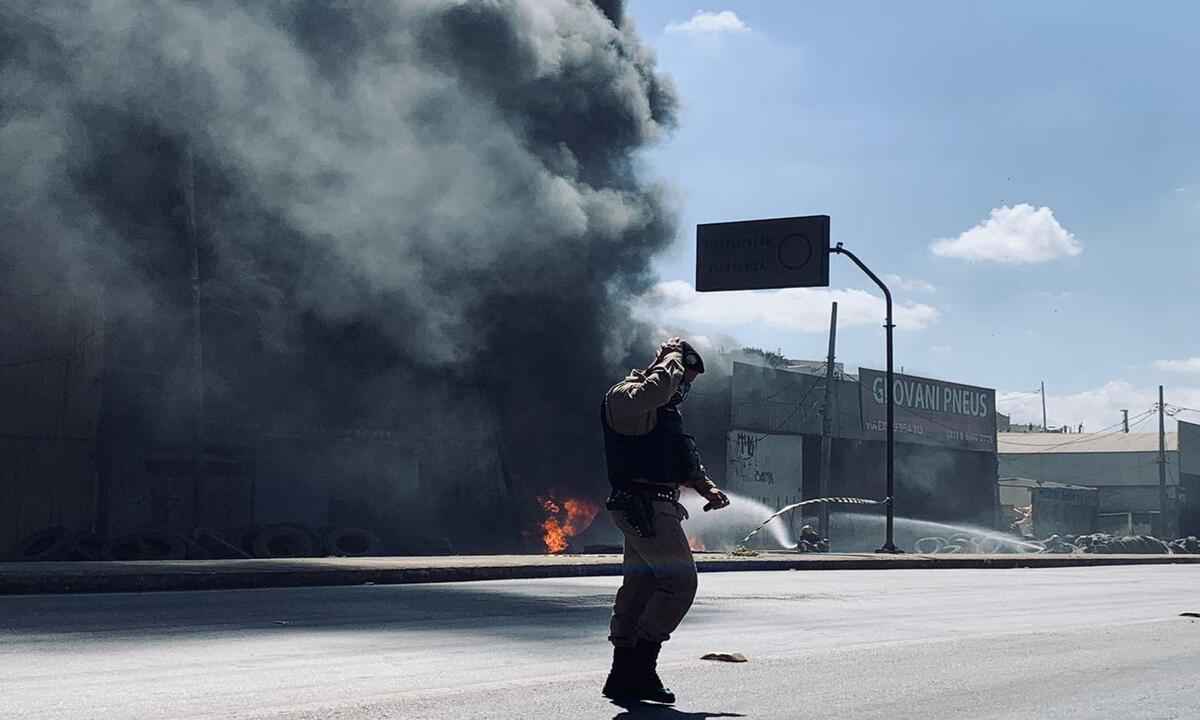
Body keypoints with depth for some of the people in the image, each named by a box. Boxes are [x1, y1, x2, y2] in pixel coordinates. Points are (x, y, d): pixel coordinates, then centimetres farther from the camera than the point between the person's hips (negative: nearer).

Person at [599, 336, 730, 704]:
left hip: (656, 508, 11)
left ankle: (623, 676, 14)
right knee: (680, 580, -13)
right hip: (644, 506, -11)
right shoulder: (626, 396, -10)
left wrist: (707, 487, 12)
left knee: (641, 587, 10)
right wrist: (673, 358, -14)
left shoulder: (666, 408, 22)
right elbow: (658, 388, -33)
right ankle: (640, 665, -10)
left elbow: (683, 459, 28)